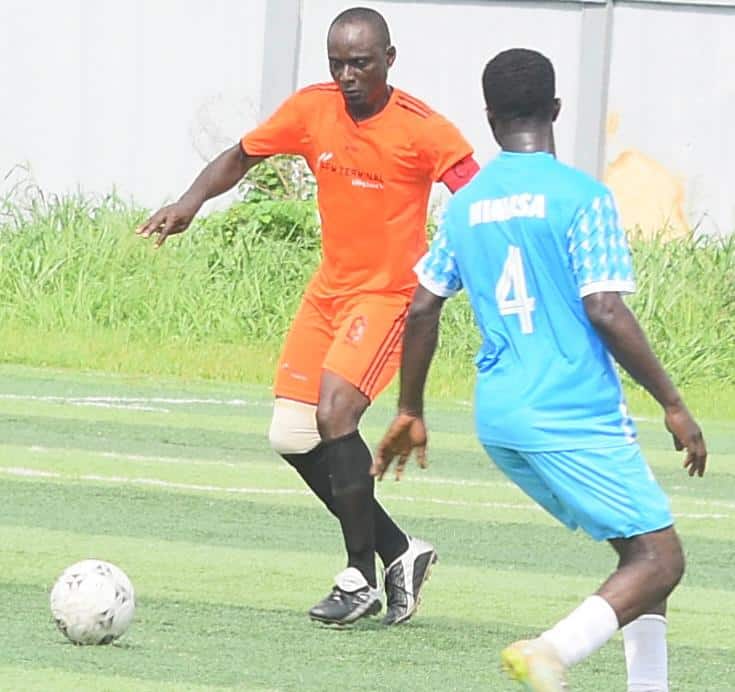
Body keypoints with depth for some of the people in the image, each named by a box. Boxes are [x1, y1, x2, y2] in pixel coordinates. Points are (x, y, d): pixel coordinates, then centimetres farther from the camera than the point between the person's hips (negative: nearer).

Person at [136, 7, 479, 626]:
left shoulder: (422, 129, -16)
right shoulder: (311, 110, -2)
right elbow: (242, 157, 9)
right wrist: (191, 202, -8)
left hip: (390, 292, -6)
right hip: (329, 289, 6)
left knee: (335, 415, -23)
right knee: (292, 437, 2)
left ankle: (362, 578, -10)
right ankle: (398, 552, 16)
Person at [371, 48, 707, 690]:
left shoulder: (465, 205, 10)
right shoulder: (582, 196, -9)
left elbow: (422, 308, 11)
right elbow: (605, 311, -15)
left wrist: (410, 412, 22)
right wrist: (674, 404, -7)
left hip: (499, 420, 7)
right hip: (578, 418, -7)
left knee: (641, 552, 18)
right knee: (660, 559, -5)